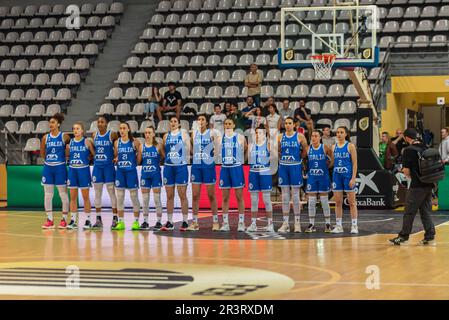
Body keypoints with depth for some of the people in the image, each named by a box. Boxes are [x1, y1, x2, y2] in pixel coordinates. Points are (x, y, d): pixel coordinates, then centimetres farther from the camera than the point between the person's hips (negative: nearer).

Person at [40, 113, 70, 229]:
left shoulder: (64, 137, -4)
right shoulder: (46, 137, 5)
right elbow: (42, 153, 12)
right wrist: (49, 159, 6)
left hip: (60, 167, -4)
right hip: (48, 167, 4)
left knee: (63, 194, 0)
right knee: (47, 194, 5)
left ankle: (64, 220, 8)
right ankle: (49, 220, 11)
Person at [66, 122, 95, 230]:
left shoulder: (86, 141, -4)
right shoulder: (70, 142, 6)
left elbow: (94, 154, 0)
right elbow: (67, 154, 13)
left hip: (84, 170, -3)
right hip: (72, 170, 4)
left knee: (85, 196, 2)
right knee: (73, 197, 5)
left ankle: (88, 220, 8)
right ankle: (73, 220, 9)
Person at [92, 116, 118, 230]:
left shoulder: (112, 135, -6)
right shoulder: (94, 135, 7)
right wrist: (92, 157, 5)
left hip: (108, 166, -4)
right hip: (97, 166, 5)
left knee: (111, 192, -1)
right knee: (97, 193, 5)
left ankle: (115, 218, 4)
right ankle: (98, 219, 9)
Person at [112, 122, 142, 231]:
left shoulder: (134, 142, -4)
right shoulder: (117, 142, 7)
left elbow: (139, 154, 1)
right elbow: (115, 155, 14)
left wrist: (135, 164, -2)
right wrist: (116, 160, -5)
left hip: (131, 171, -4)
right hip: (120, 171, 4)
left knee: (134, 197, 0)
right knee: (119, 198, 4)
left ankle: (136, 222, 6)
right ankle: (121, 222, 9)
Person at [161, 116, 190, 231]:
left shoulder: (184, 135, 0)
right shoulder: (166, 136, 12)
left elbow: (189, 150, -2)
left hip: (181, 167, -4)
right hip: (168, 167, 4)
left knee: (182, 195, -2)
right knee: (169, 196, 6)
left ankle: (185, 222, 2)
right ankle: (169, 222, 10)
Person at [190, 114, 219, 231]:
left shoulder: (211, 133, -3)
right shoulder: (194, 134, 8)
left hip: (208, 166, -3)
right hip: (196, 165, 3)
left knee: (211, 195, 2)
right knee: (195, 195, 2)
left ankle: (215, 222, 7)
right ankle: (195, 222, 7)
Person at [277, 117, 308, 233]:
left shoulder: (300, 136, -3)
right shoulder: (280, 137, 6)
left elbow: (305, 150, 3)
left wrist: (299, 158, 4)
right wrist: (282, 159, 4)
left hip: (295, 167, -3)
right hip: (283, 167, 3)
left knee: (295, 195, 0)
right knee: (285, 196, 4)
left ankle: (297, 222, 6)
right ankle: (285, 223, 6)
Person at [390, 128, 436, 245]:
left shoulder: (408, 150, -11)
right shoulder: (426, 148, 8)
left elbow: (406, 171, -13)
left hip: (417, 186, -7)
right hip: (429, 184, 7)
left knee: (409, 212, 1)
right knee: (426, 211, 12)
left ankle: (403, 237, 6)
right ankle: (430, 236, 11)